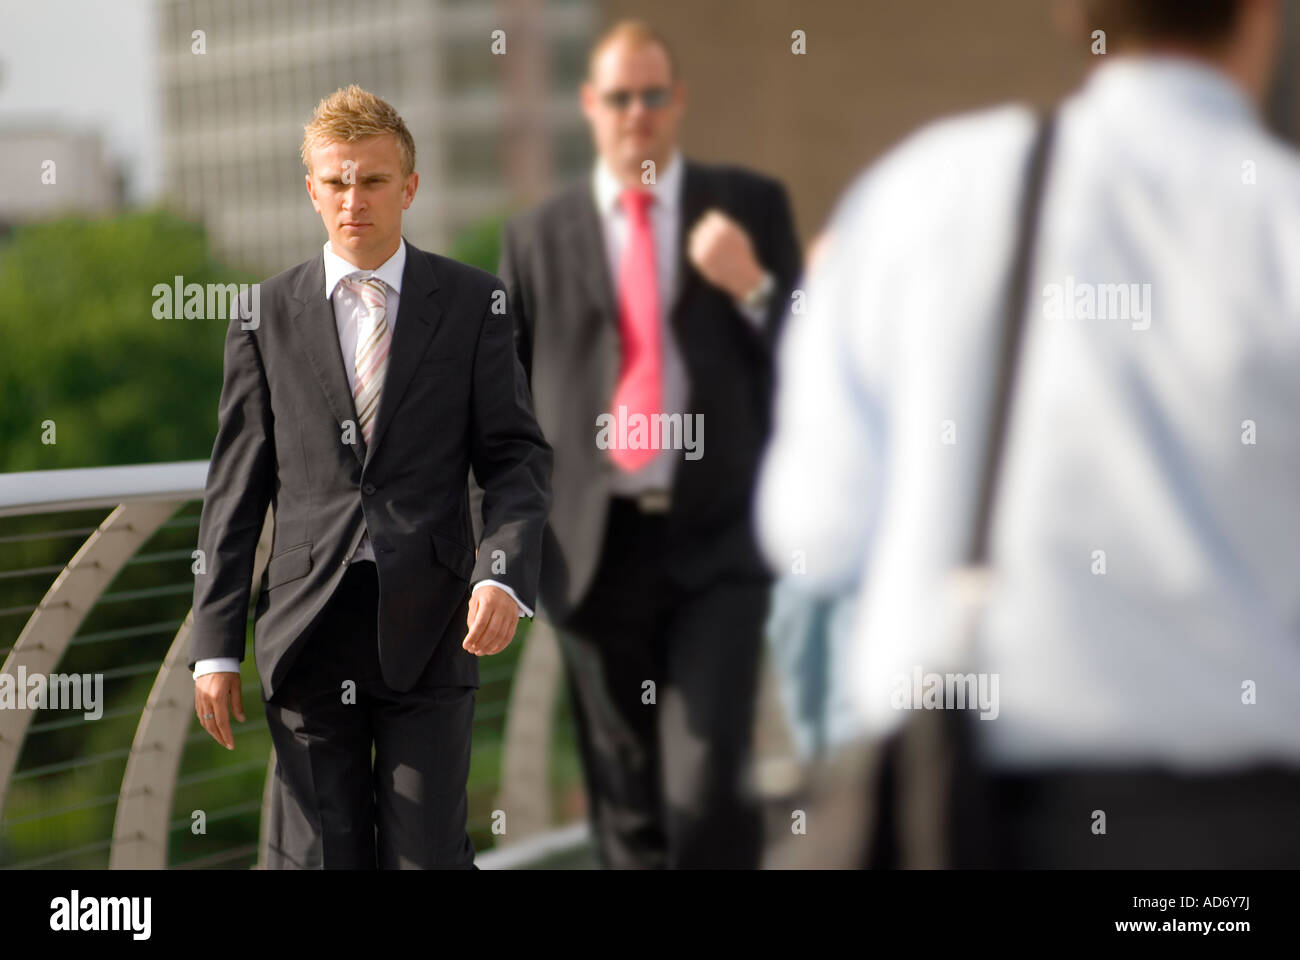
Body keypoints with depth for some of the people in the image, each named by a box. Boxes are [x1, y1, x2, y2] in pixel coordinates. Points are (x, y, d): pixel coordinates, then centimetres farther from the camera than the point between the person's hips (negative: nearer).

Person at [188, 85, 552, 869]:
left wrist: (505, 576, -16)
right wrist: (216, 644, 3)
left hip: (430, 632, -1)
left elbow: (519, 455, 2)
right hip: (309, 631, 1)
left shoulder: (473, 303, 5)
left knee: (428, 856, 0)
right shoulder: (266, 316, 7)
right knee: (318, 858, 4)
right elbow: (236, 490, 7)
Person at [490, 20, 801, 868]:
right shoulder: (538, 236, 10)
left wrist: (753, 289, -12)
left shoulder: (751, 206, 7)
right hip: (597, 546, 2)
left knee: (707, 790, -13)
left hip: (717, 541, -1)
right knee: (628, 809, 7)